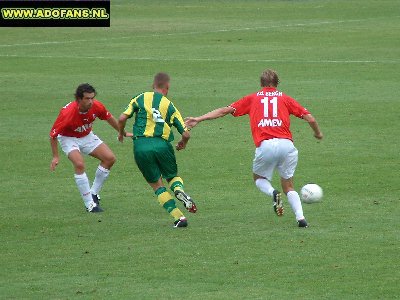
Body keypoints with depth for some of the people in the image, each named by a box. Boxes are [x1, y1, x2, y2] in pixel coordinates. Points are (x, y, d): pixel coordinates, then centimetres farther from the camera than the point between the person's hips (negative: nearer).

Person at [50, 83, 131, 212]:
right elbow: (53, 134, -23)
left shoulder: (97, 106, -22)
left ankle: (94, 193, 11)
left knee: (110, 158, -5)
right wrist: (55, 157, -22)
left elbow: (109, 118, 2)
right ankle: (90, 204, -21)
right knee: (79, 164, -29)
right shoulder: (67, 113, -36)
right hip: (69, 139, -6)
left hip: (87, 136, 6)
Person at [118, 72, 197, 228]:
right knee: (173, 176, 23)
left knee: (157, 185, 12)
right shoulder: (170, 106, 10)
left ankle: (178, 217, 0)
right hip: (162, 144, 0)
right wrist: (182, 144, 29)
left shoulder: (140, 98, 8)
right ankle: (179, 189, -14)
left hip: (141, 146, 0)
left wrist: (121, 133, 20)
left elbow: (122, 119, -1)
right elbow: (186, 134, 7)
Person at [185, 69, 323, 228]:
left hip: (265, 145, -1)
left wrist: (199, 119, 19)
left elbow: (225, 110, 15)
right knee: (288, 186, 17)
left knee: (259, 178, 24)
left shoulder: (252, 98, 17)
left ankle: (273, 193, -8)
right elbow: (309, 118, 14)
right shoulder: (285, 98, 18)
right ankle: (300, 217, -2)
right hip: (286, 143, 1)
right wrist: (318, 133, 34)